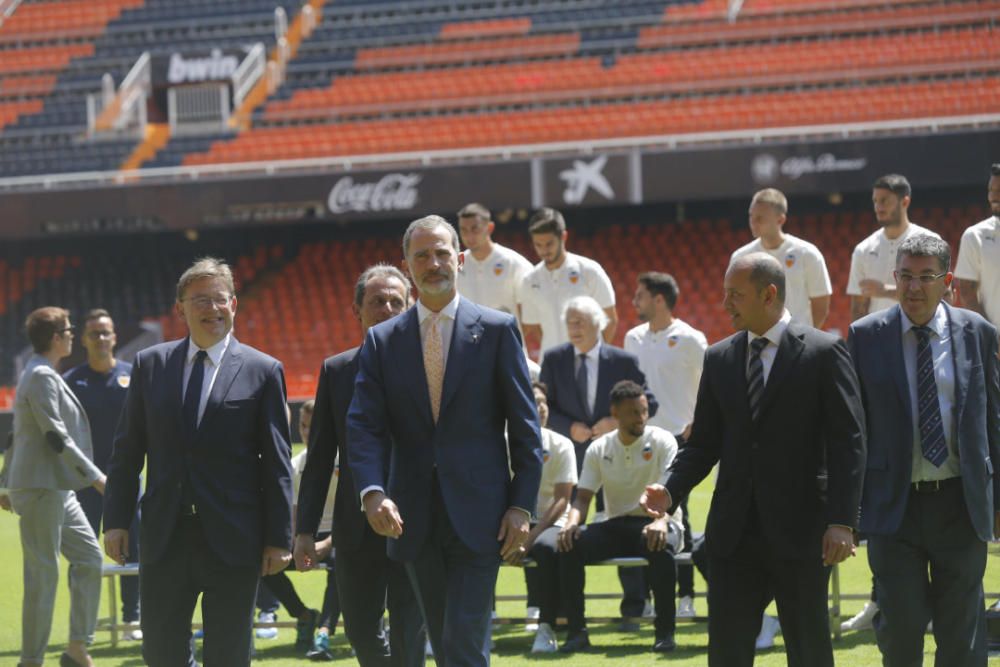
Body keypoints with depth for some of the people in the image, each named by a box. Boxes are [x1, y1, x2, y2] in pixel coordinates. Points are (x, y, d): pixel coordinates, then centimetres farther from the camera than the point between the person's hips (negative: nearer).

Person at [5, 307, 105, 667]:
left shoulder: (42, 374, 17)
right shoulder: (42, 376, -14)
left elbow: (18, 435, 22)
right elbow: (55, 436, -20)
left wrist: (8, 484, 25)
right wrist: (95, 476, -19)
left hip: (57, 488, 10)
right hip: (41, 487, -10)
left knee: (89, 556, 9)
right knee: (43, 573, -5)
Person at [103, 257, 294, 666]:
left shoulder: (262, 371, 1)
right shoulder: (150, 365, 8)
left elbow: (276, 462, 0)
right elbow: (128, 449, 10)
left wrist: (279, 537, -4)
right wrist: (116, 519, 3)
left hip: (232, 540, -2)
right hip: (164, 537, 2)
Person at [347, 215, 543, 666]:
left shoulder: (498, 330, 1)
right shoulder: (382, 340, 8)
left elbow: (524, 425, 1)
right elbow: (364, 425, -1)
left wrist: (522, 506, -6)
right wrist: (372, 492, -19)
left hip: (477, 516, -3)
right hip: (414, 520, 4)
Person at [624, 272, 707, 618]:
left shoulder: (689, 340, -5)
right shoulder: (633, 338, 12)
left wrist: (694, 427, -9)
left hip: (676, 437, -5)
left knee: (676, 517, -4)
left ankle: (685, 596, 1)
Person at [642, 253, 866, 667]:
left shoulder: (823, 353, -4)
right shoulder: (719, 358, 10)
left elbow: (848, 443, -8)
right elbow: (704, 443, 12)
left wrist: (842, 521, -16)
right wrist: (670, 490, -6)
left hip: (800, 531, -4)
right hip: (734, 534, 4)